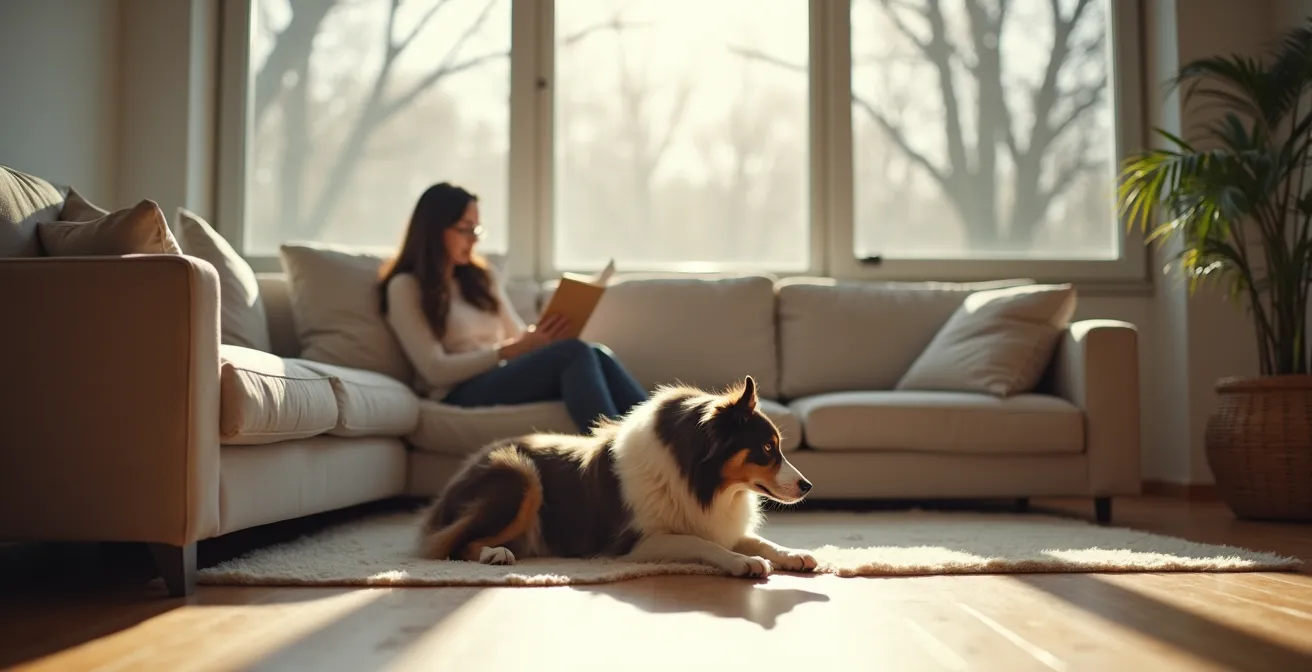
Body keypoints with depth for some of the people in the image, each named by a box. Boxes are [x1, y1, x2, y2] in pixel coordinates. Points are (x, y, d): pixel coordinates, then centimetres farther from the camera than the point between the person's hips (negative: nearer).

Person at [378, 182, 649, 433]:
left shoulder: (482, 277, 22)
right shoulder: (405, 287, 2)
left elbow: (518, 336, 19)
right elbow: (435, 369, -8)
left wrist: (538, 337, -6)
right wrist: (512, 350, -16)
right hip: (462, 393, -6)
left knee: (597, 354, -25)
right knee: (574, 352, -31)